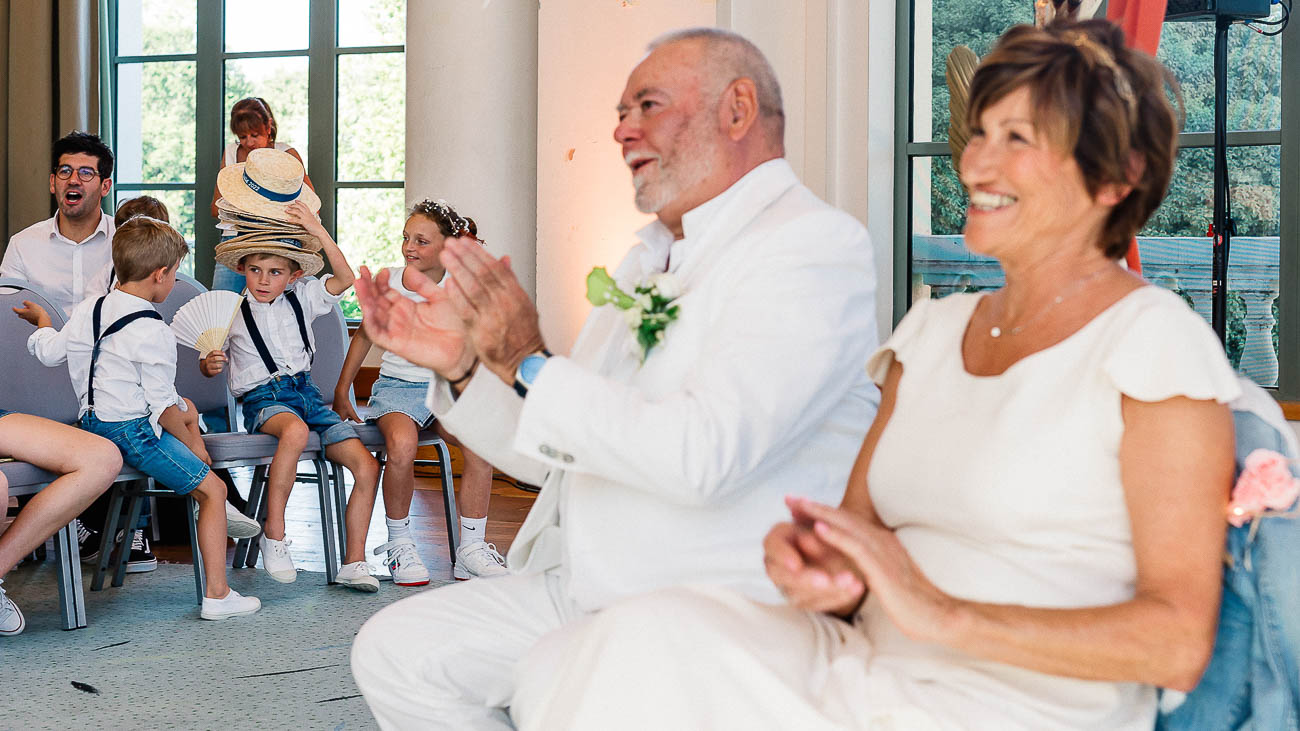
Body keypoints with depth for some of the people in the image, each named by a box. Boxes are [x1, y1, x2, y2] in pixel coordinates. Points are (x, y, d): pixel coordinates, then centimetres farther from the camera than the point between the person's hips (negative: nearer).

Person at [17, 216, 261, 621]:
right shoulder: (153, 332, -19)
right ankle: (217, 595, -9)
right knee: (213, 489, -4)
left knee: (188, 408, 31)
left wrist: (41, 322, 37)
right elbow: (161, 404, -17)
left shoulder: (88, 309, 5)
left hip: (93, 422, 10)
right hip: (133, 431, -9)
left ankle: (219, 514, 32)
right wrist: (192, 443, -4)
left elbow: (50, 352, 16)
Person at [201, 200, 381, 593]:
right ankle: (274, 534, -30)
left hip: (306, 390, 5)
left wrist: (318, 230, -9)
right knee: (295, 431, -42)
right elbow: (207, 364, 11)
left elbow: (345, 278, -4)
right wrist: (210, 364, -14)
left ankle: (354, 561, -2)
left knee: (367, 467, -11)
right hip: (263, 398, -4)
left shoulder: (301, 299, 10)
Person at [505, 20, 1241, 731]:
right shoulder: (934, 329, 17)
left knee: (648, 647, -27)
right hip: (863, 671, 6)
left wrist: (944, 615, -17)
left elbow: (1179, 640, -11)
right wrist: (813, 561, -8)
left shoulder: (1156, 341, -5)